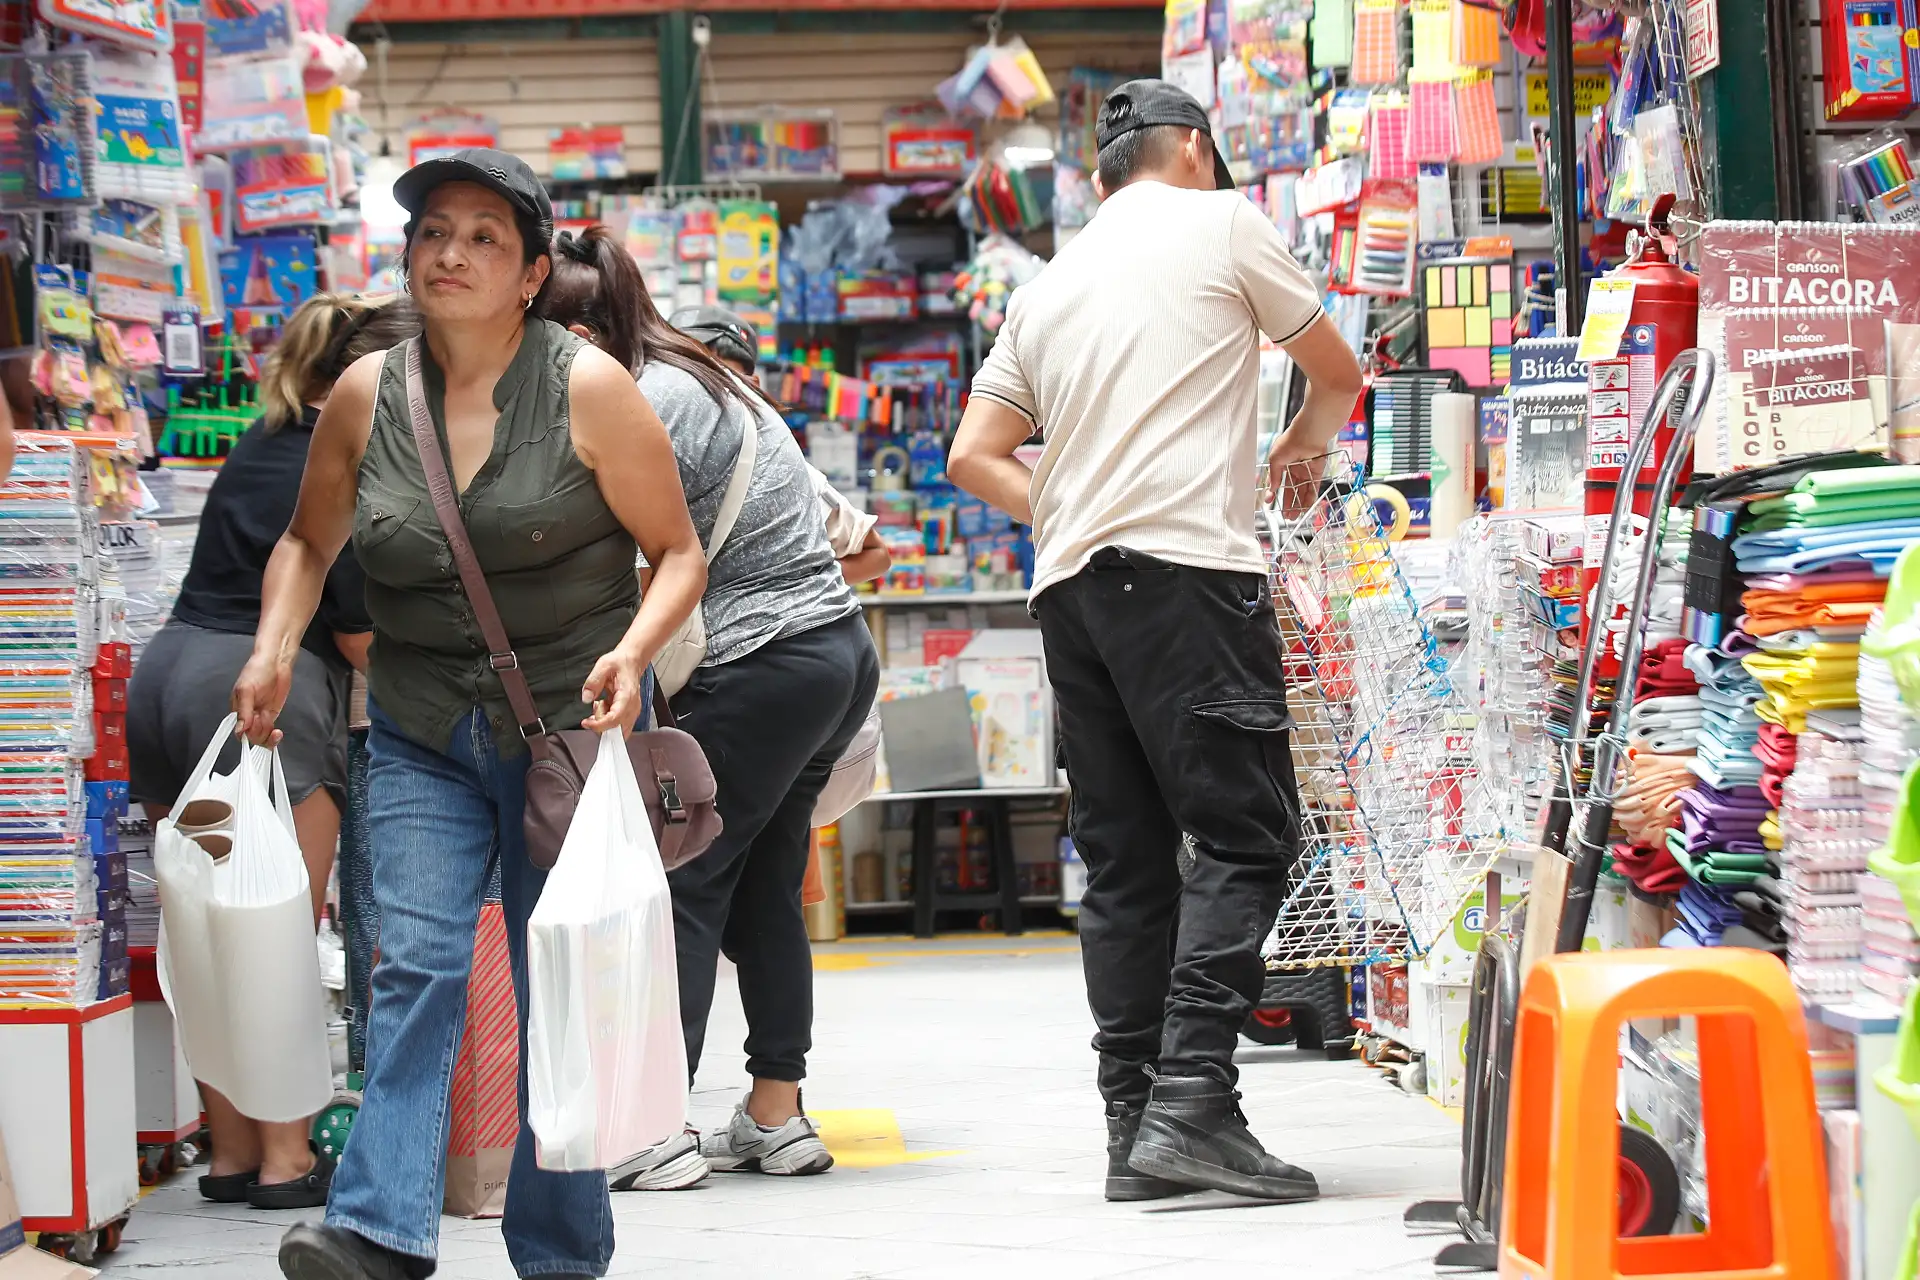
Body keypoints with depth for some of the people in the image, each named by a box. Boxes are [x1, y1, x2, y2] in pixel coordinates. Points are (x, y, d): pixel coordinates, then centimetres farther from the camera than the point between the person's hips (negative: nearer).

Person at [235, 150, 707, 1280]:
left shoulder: (590, 389, -8)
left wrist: (636, 646, -21)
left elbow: (679, 551, -2)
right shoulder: (366, 395, 1)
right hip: (423, 739, 2)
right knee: (417, 966, -14)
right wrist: (274, 646, -1)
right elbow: (308, 541, 16)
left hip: (572, 727, -2)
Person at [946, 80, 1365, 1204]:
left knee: (1125, 858, 7)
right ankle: (1191, 1103, -20)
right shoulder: (1222, 223, 7)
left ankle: (1135, 1124, 5)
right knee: (1245, 837, -9)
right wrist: (1306, 443, 37)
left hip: (1072, 583, 7)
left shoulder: (1047, 288, 21)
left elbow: (974, 457, 17)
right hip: (1186, 566, -6)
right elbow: (1340, 371, 18)